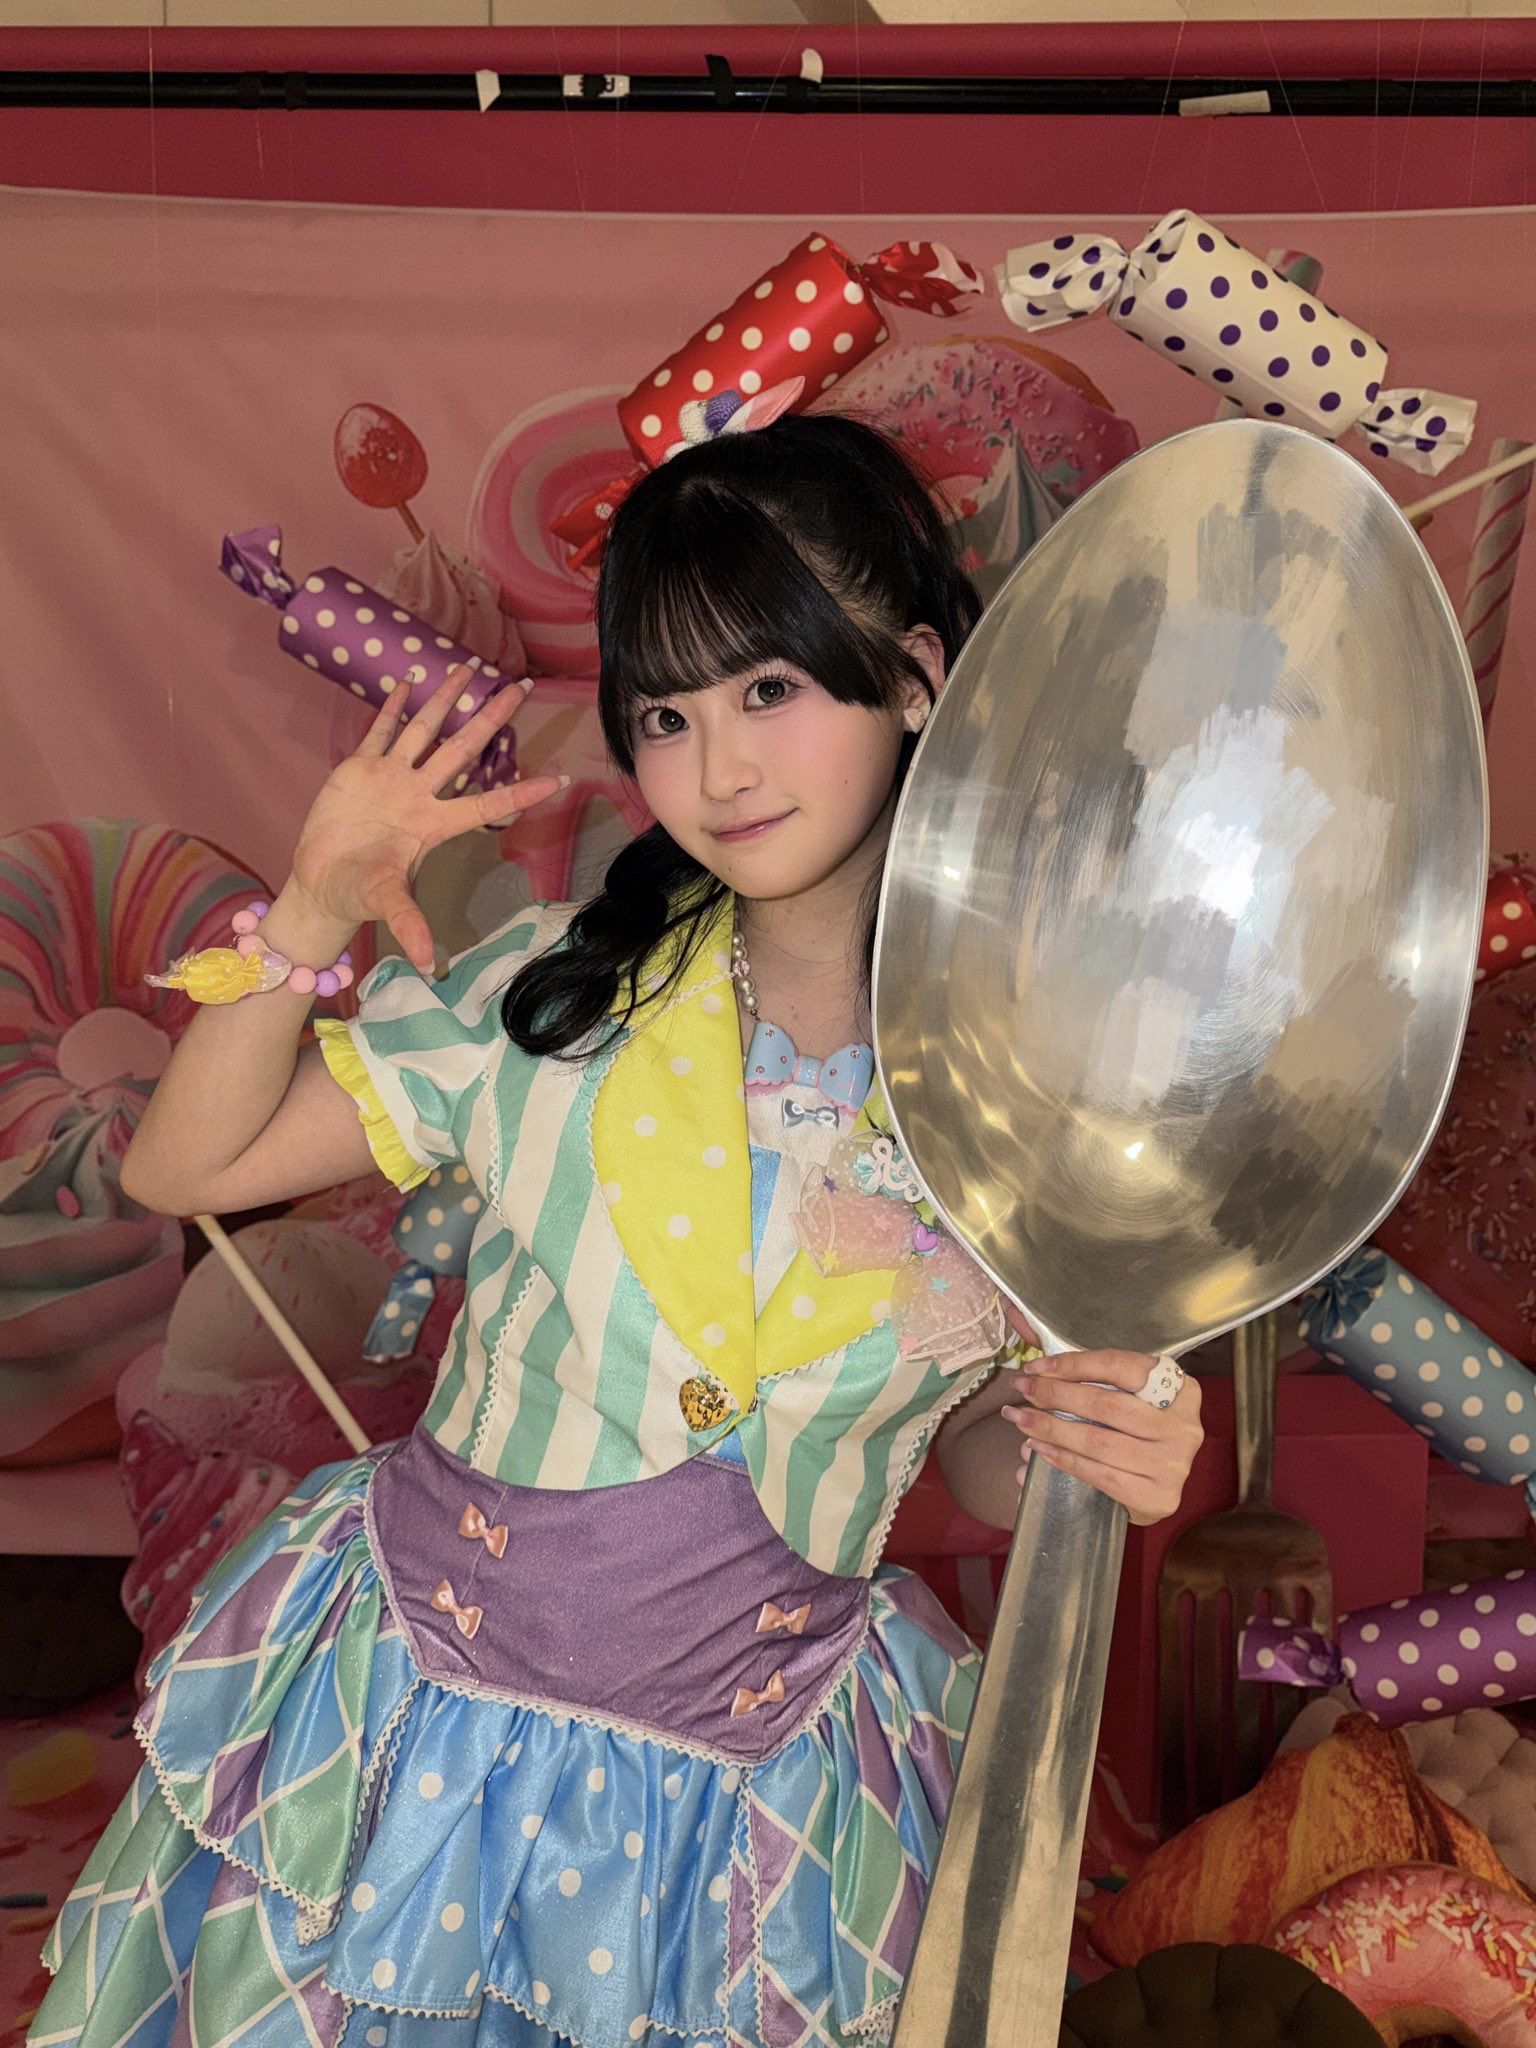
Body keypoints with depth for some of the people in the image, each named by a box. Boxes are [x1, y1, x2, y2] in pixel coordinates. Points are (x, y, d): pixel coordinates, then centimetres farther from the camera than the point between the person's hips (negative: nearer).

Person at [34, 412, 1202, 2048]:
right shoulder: (560, 995, -12)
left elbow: (981, 1452, 2)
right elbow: (181, 1167, -5)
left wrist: (1103, 1451, -19)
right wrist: (310, 919, -18)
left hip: (754, 1781, 0)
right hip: (421, 1701, 1)